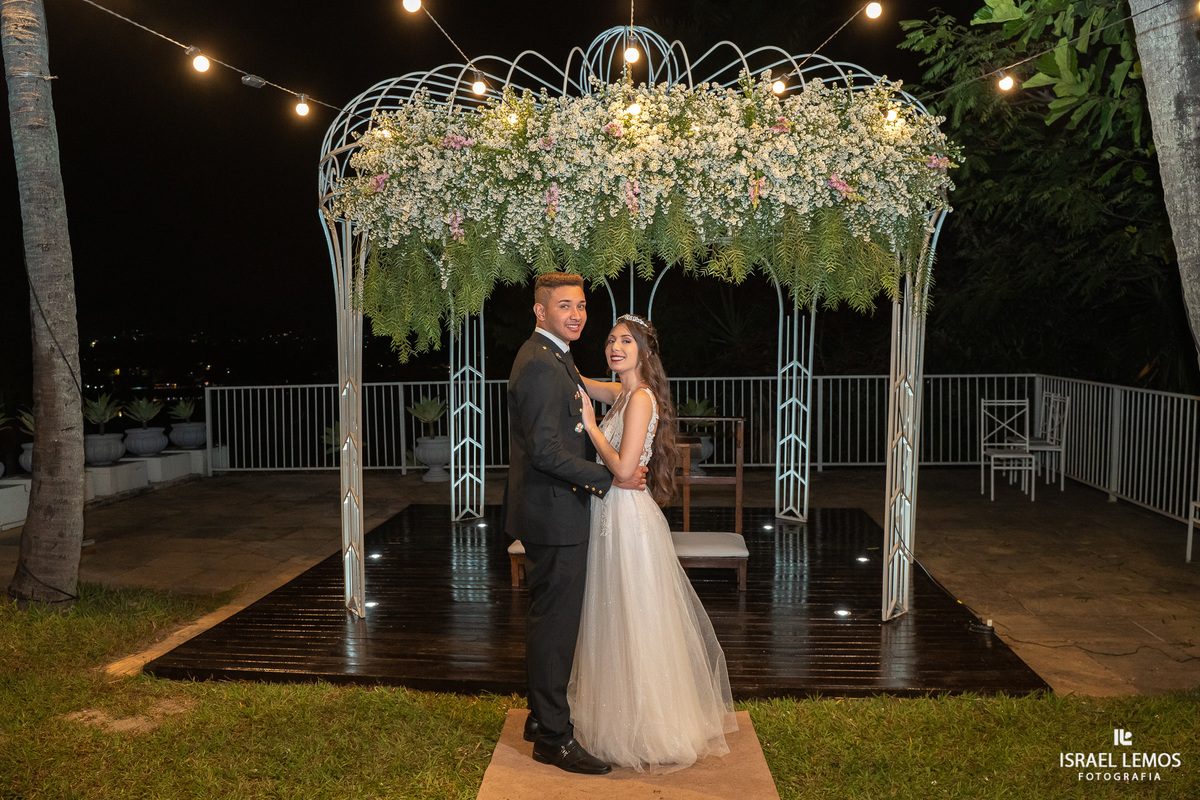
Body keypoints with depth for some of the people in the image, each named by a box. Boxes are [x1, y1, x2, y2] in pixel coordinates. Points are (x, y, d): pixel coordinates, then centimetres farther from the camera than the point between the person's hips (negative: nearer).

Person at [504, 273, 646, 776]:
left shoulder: (553, 358, 15)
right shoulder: (541, 365, -19)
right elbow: (546, 451, -25)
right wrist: (610, 479, -19)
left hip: (552, 510, 11)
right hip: (554, 513, -11)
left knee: (550, 618, 19)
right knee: (555, 623, -1)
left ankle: (542, 716, 34)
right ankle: (553, 737, 11)